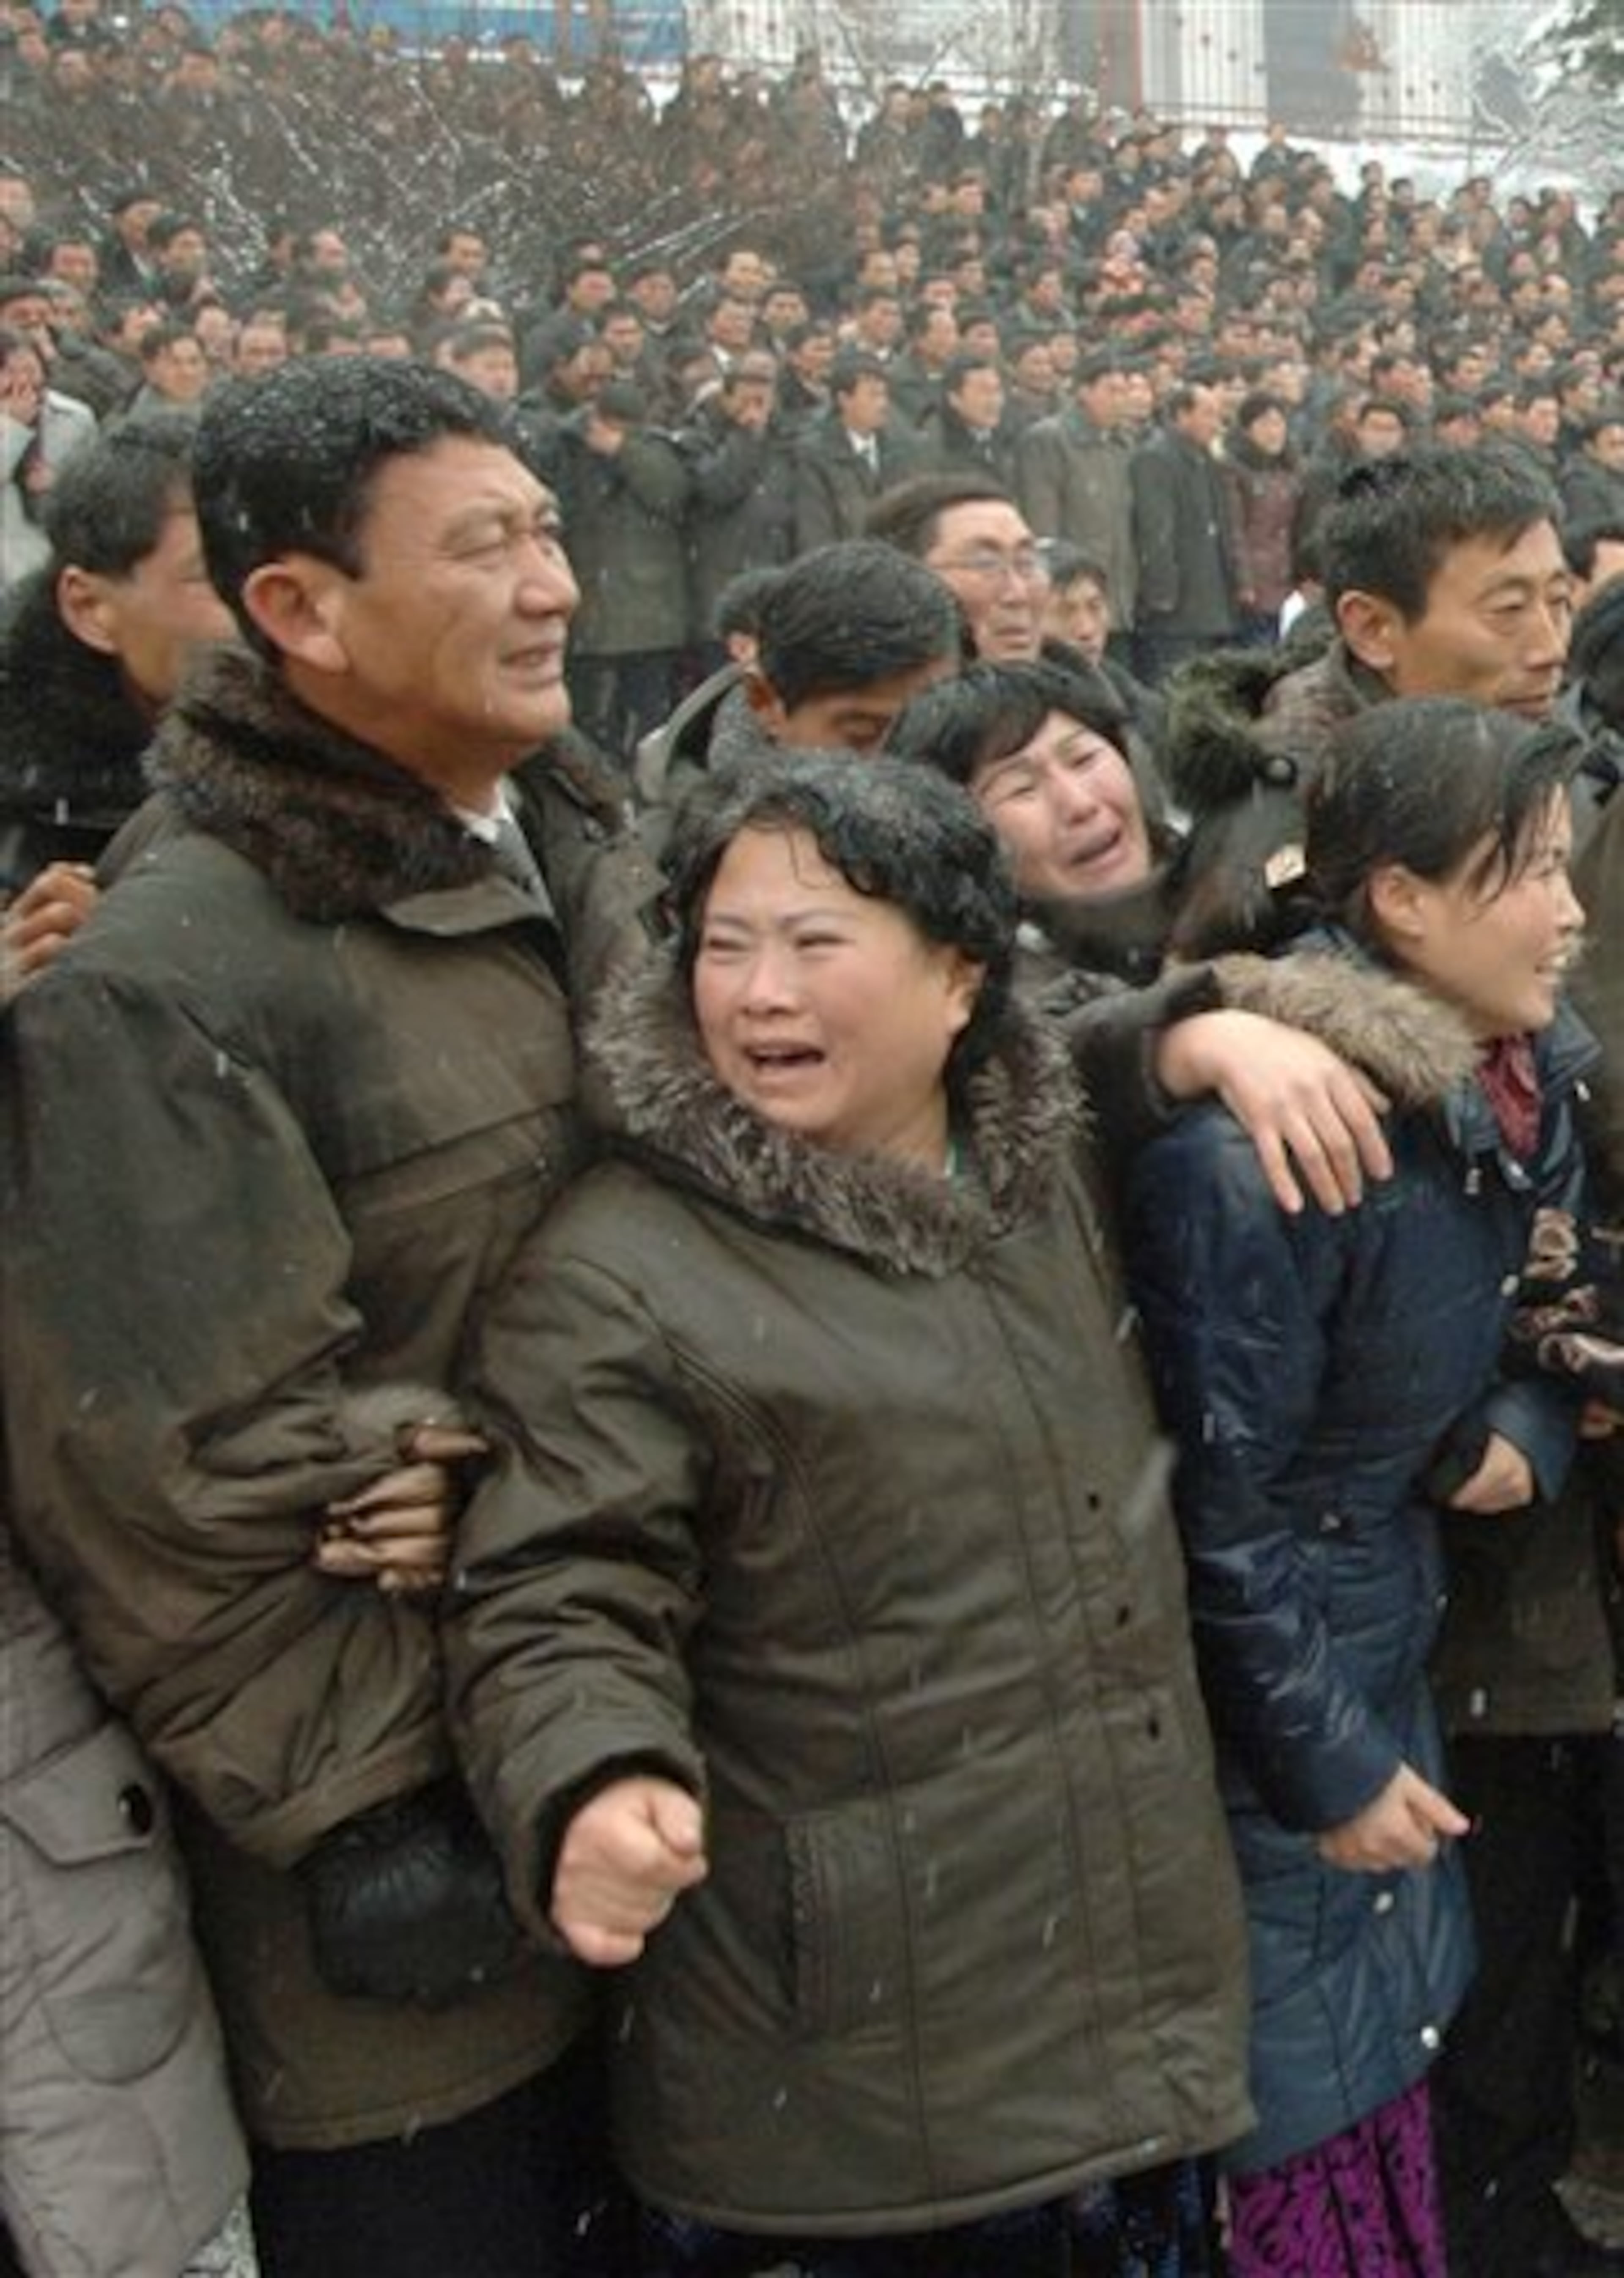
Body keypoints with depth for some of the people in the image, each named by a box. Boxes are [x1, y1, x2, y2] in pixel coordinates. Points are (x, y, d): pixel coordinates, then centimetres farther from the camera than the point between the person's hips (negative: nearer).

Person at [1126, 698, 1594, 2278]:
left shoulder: (1516, 1095, 0)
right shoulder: (1258, 1147, -26)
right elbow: (1217, 1508, -21)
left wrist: (1528, 1431, -6)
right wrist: (1329, 1768, -13)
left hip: (1392, 1652, 8)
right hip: (1252, 1712, -7)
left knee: (1393, 2068, 19)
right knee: (1298, 2133, 7)